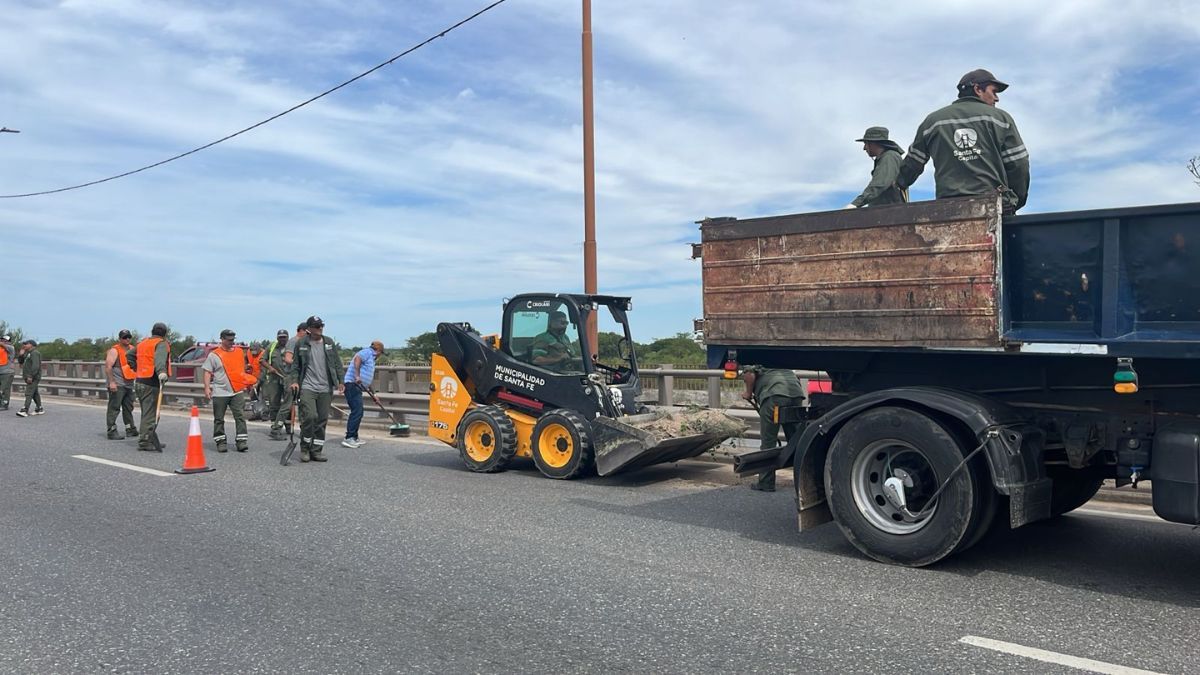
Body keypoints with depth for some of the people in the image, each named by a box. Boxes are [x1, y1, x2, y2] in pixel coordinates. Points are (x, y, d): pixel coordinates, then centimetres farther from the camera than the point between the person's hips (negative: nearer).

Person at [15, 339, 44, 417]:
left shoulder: (35, 353, -13)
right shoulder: (28, 353, 20)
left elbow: (35, 366, -23)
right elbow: (21, 362, 23)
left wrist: (31, 376, -26)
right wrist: (21, 354, 9)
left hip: (33, 378, -11)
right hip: (29, 377, 11)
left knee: (29, 393, -15)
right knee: (35, 393, 14)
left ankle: (25, 411, -21)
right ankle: (39, 409, 21)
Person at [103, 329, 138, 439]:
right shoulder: (114, 350, -9)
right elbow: (108, 366, -18)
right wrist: (111, 382, -26)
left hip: (129, 384, 8)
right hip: (117, 385, -8)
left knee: (128, 408, 15)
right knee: (114, 408, -8)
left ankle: (130, 429, 25)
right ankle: (111, 431, -6)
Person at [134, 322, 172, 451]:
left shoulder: (142, 343, 17)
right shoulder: (161, 344, -7)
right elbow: (159, 359, -26)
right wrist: (162, 373, -41)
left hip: (139, 382, 8)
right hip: (151, 384, -8)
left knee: (147, 412, 15)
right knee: (150, 414, -4)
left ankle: (152, 440, 23)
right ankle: (144, 442, -6)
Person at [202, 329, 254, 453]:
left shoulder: (239, 351, 11)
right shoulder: (214, 355, 0)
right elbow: (207, 373, -1)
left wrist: (247, 383, 19)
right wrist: (207, 387, -12)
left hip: (237, 391, 2)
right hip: (220, 393, -2)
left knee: (240, 416, -5)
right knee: (219, 419, 5)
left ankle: (241, 441, -4)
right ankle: (221, 442, 14)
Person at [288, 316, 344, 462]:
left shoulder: (329, 342, 10)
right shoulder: (301, 344, 2)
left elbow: (337, 363, 13)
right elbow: (295, 365, 6)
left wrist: (340, 381, 8)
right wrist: (294, 380, -6)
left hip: (325, 389, 3)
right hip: (307, 387, -3)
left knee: (322, 420, 4)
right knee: (309, 416, -14)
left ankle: (316, 450, 14)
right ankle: (305, 448, 4)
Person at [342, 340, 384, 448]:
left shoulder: (371, 358, 28)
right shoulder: (367, 352, -1)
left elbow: (368, 380, 33)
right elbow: (357, 359, -23)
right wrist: (357, 376, -33)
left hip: (357, 387, 11)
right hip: (352, 384, -11)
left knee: (358, 413, 12)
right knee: (357, 412, -14)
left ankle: (354, 438, 17)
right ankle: (348, 438, -16)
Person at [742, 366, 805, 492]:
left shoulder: (755, 367, 19)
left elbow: (750, 375, -3)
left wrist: (748, 393, 12)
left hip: (774, 395, -6)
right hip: (796, 393, 6)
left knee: (768, 442, 3)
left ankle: (766, 483, 6)